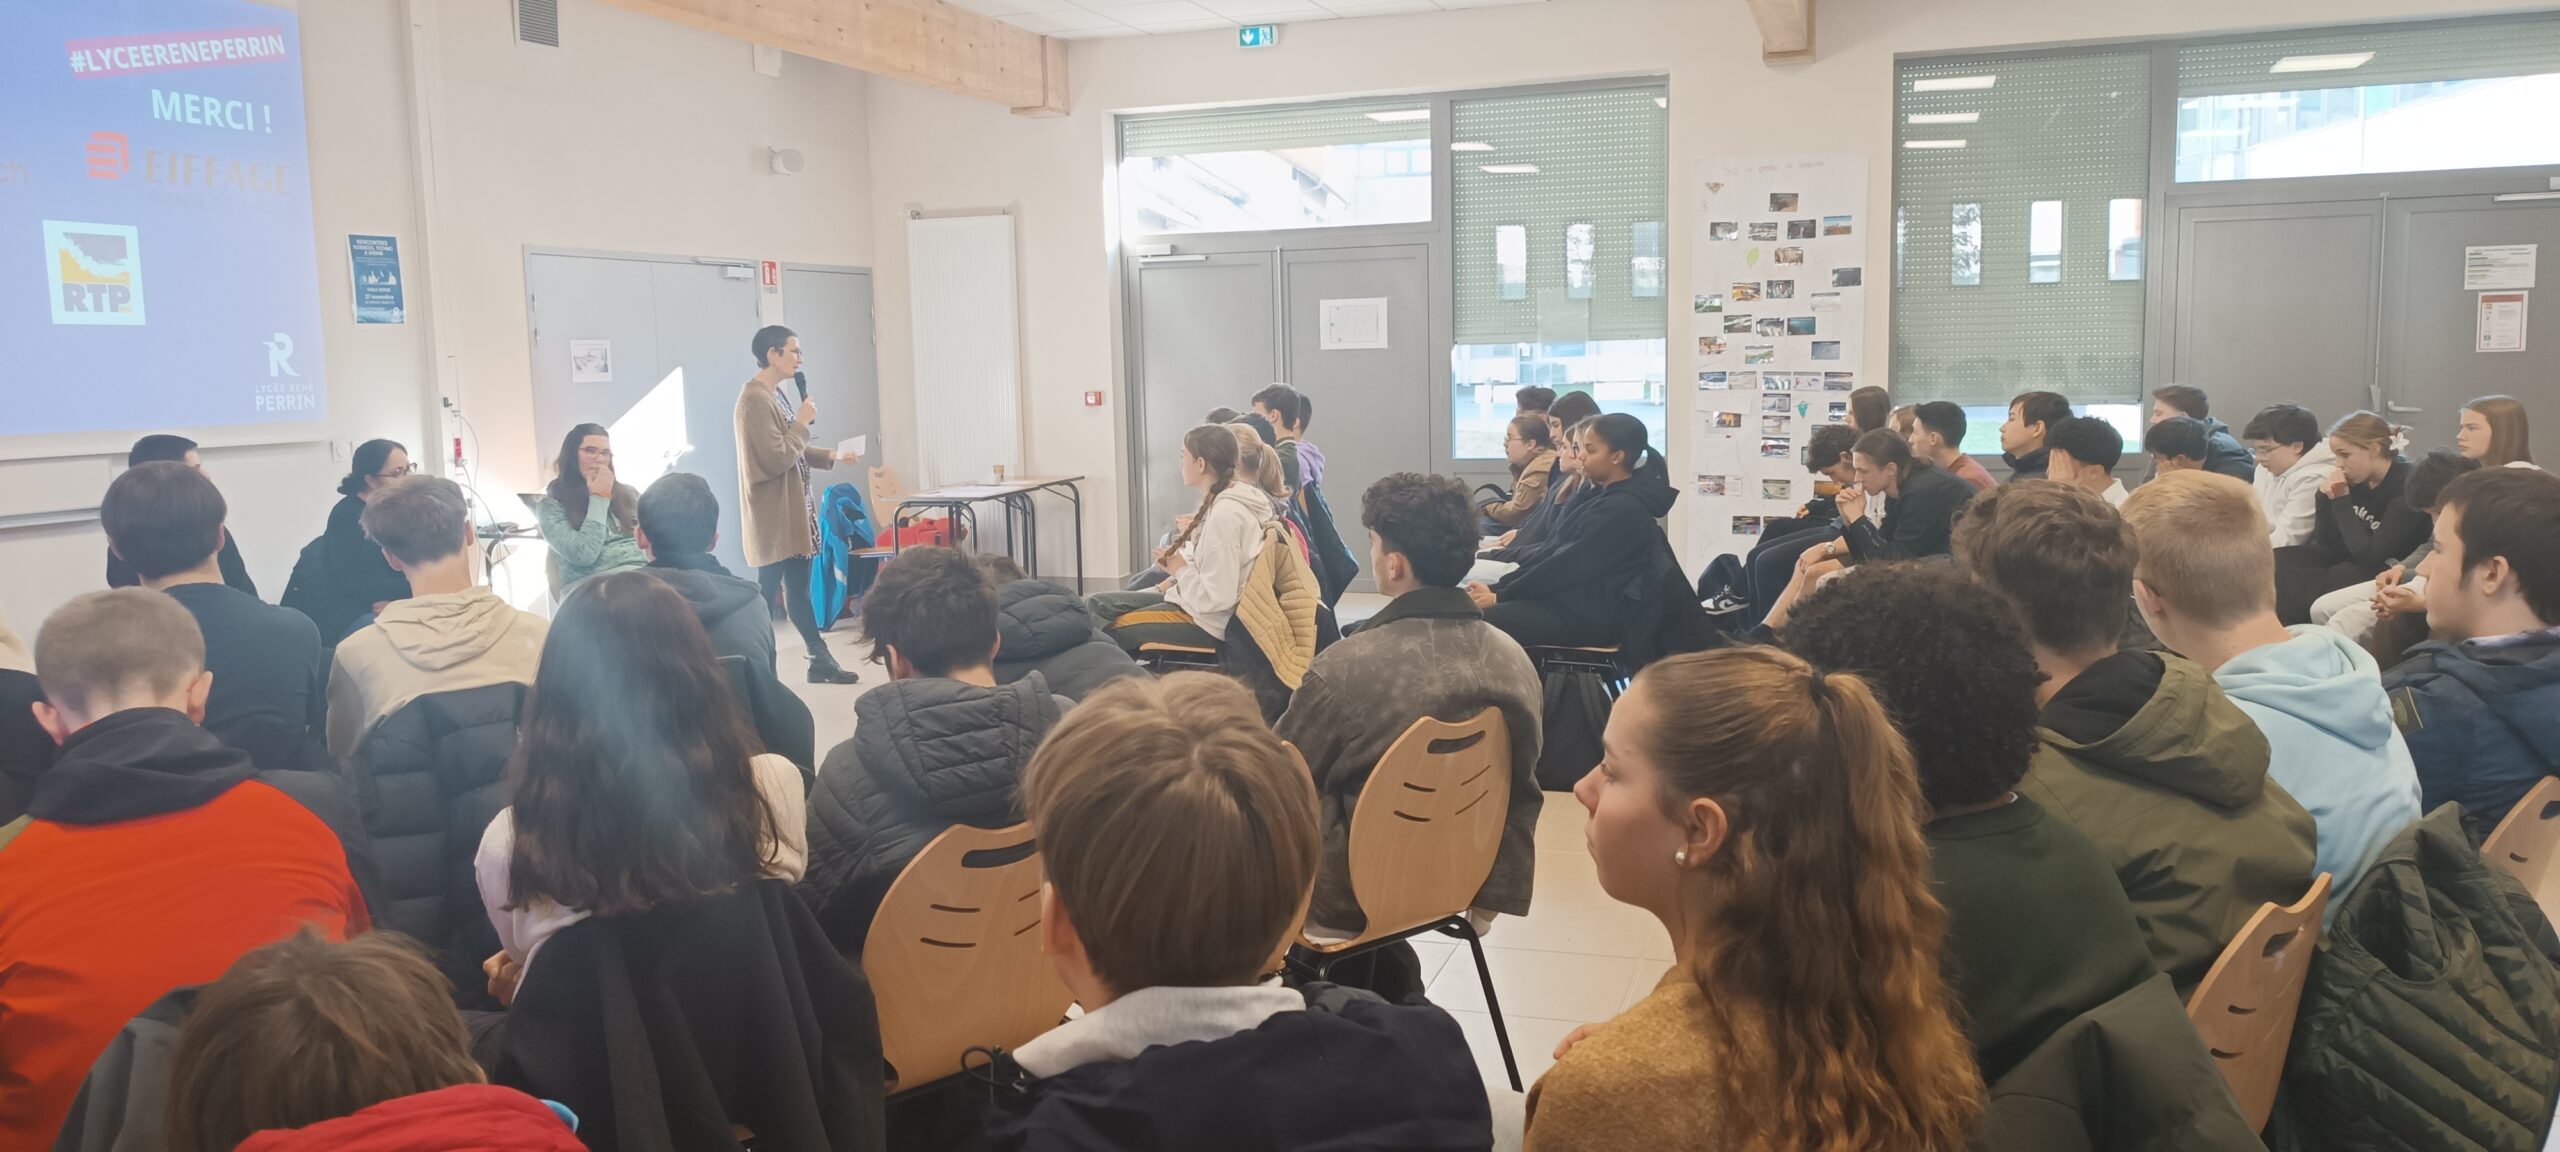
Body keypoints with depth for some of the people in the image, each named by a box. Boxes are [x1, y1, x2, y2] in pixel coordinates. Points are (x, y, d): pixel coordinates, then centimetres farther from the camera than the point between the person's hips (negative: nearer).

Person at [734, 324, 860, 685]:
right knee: (768, 590, -3)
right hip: (773, 515, -10)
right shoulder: (756, 399, -19)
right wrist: (802, 422, -13)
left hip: (791, 511, 10)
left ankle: (820, 659, 19)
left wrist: (830, 456, 8)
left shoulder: (775, 394, 14)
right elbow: (777, 458, -24)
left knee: (798, 586, 14)